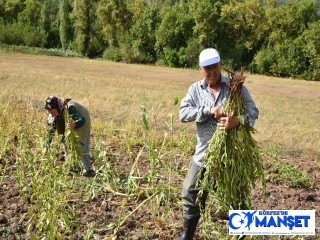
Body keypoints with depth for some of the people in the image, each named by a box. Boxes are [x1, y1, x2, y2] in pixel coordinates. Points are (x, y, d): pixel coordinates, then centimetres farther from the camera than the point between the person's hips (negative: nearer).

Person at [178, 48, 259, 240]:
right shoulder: (195, 89, 2)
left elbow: (253, 111, -11)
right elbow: (183, 113, -11)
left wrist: (237, 120, -34)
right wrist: (209, 110, -27)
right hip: (204, 153, 2)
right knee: (191, 194, 9)